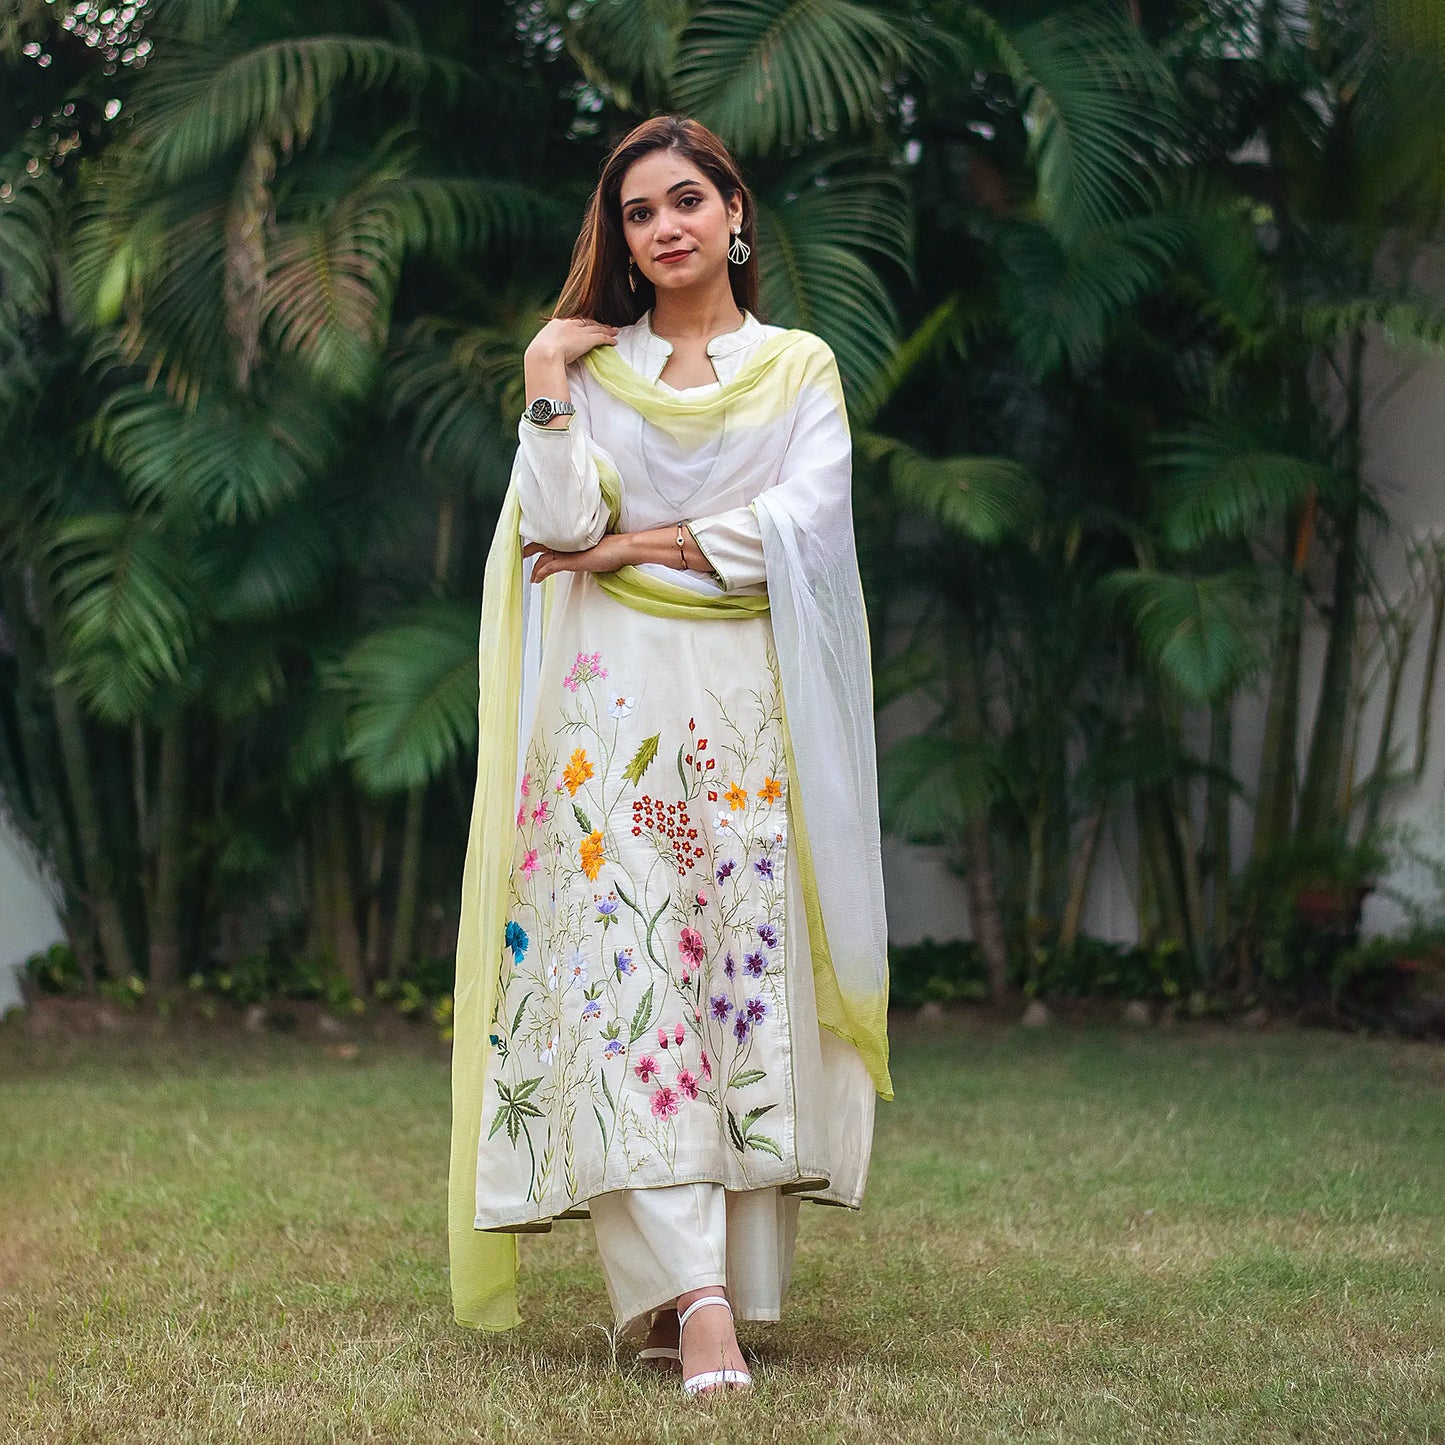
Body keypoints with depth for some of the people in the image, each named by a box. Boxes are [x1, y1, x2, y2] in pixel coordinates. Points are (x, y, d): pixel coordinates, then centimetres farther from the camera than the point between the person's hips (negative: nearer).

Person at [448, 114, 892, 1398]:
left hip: (754, 710, 0)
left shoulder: (800, 367, 12)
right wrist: (547, 389, -6)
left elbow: (806, 517, -4)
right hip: (615, 709, 0)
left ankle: (732, 1277, 3)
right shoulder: (589, 369, 13)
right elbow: (557, 524, -1)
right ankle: (693, 1299, -19)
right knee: (626, 972, -13)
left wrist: (646, 544, -5)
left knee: (751, 968, -4)